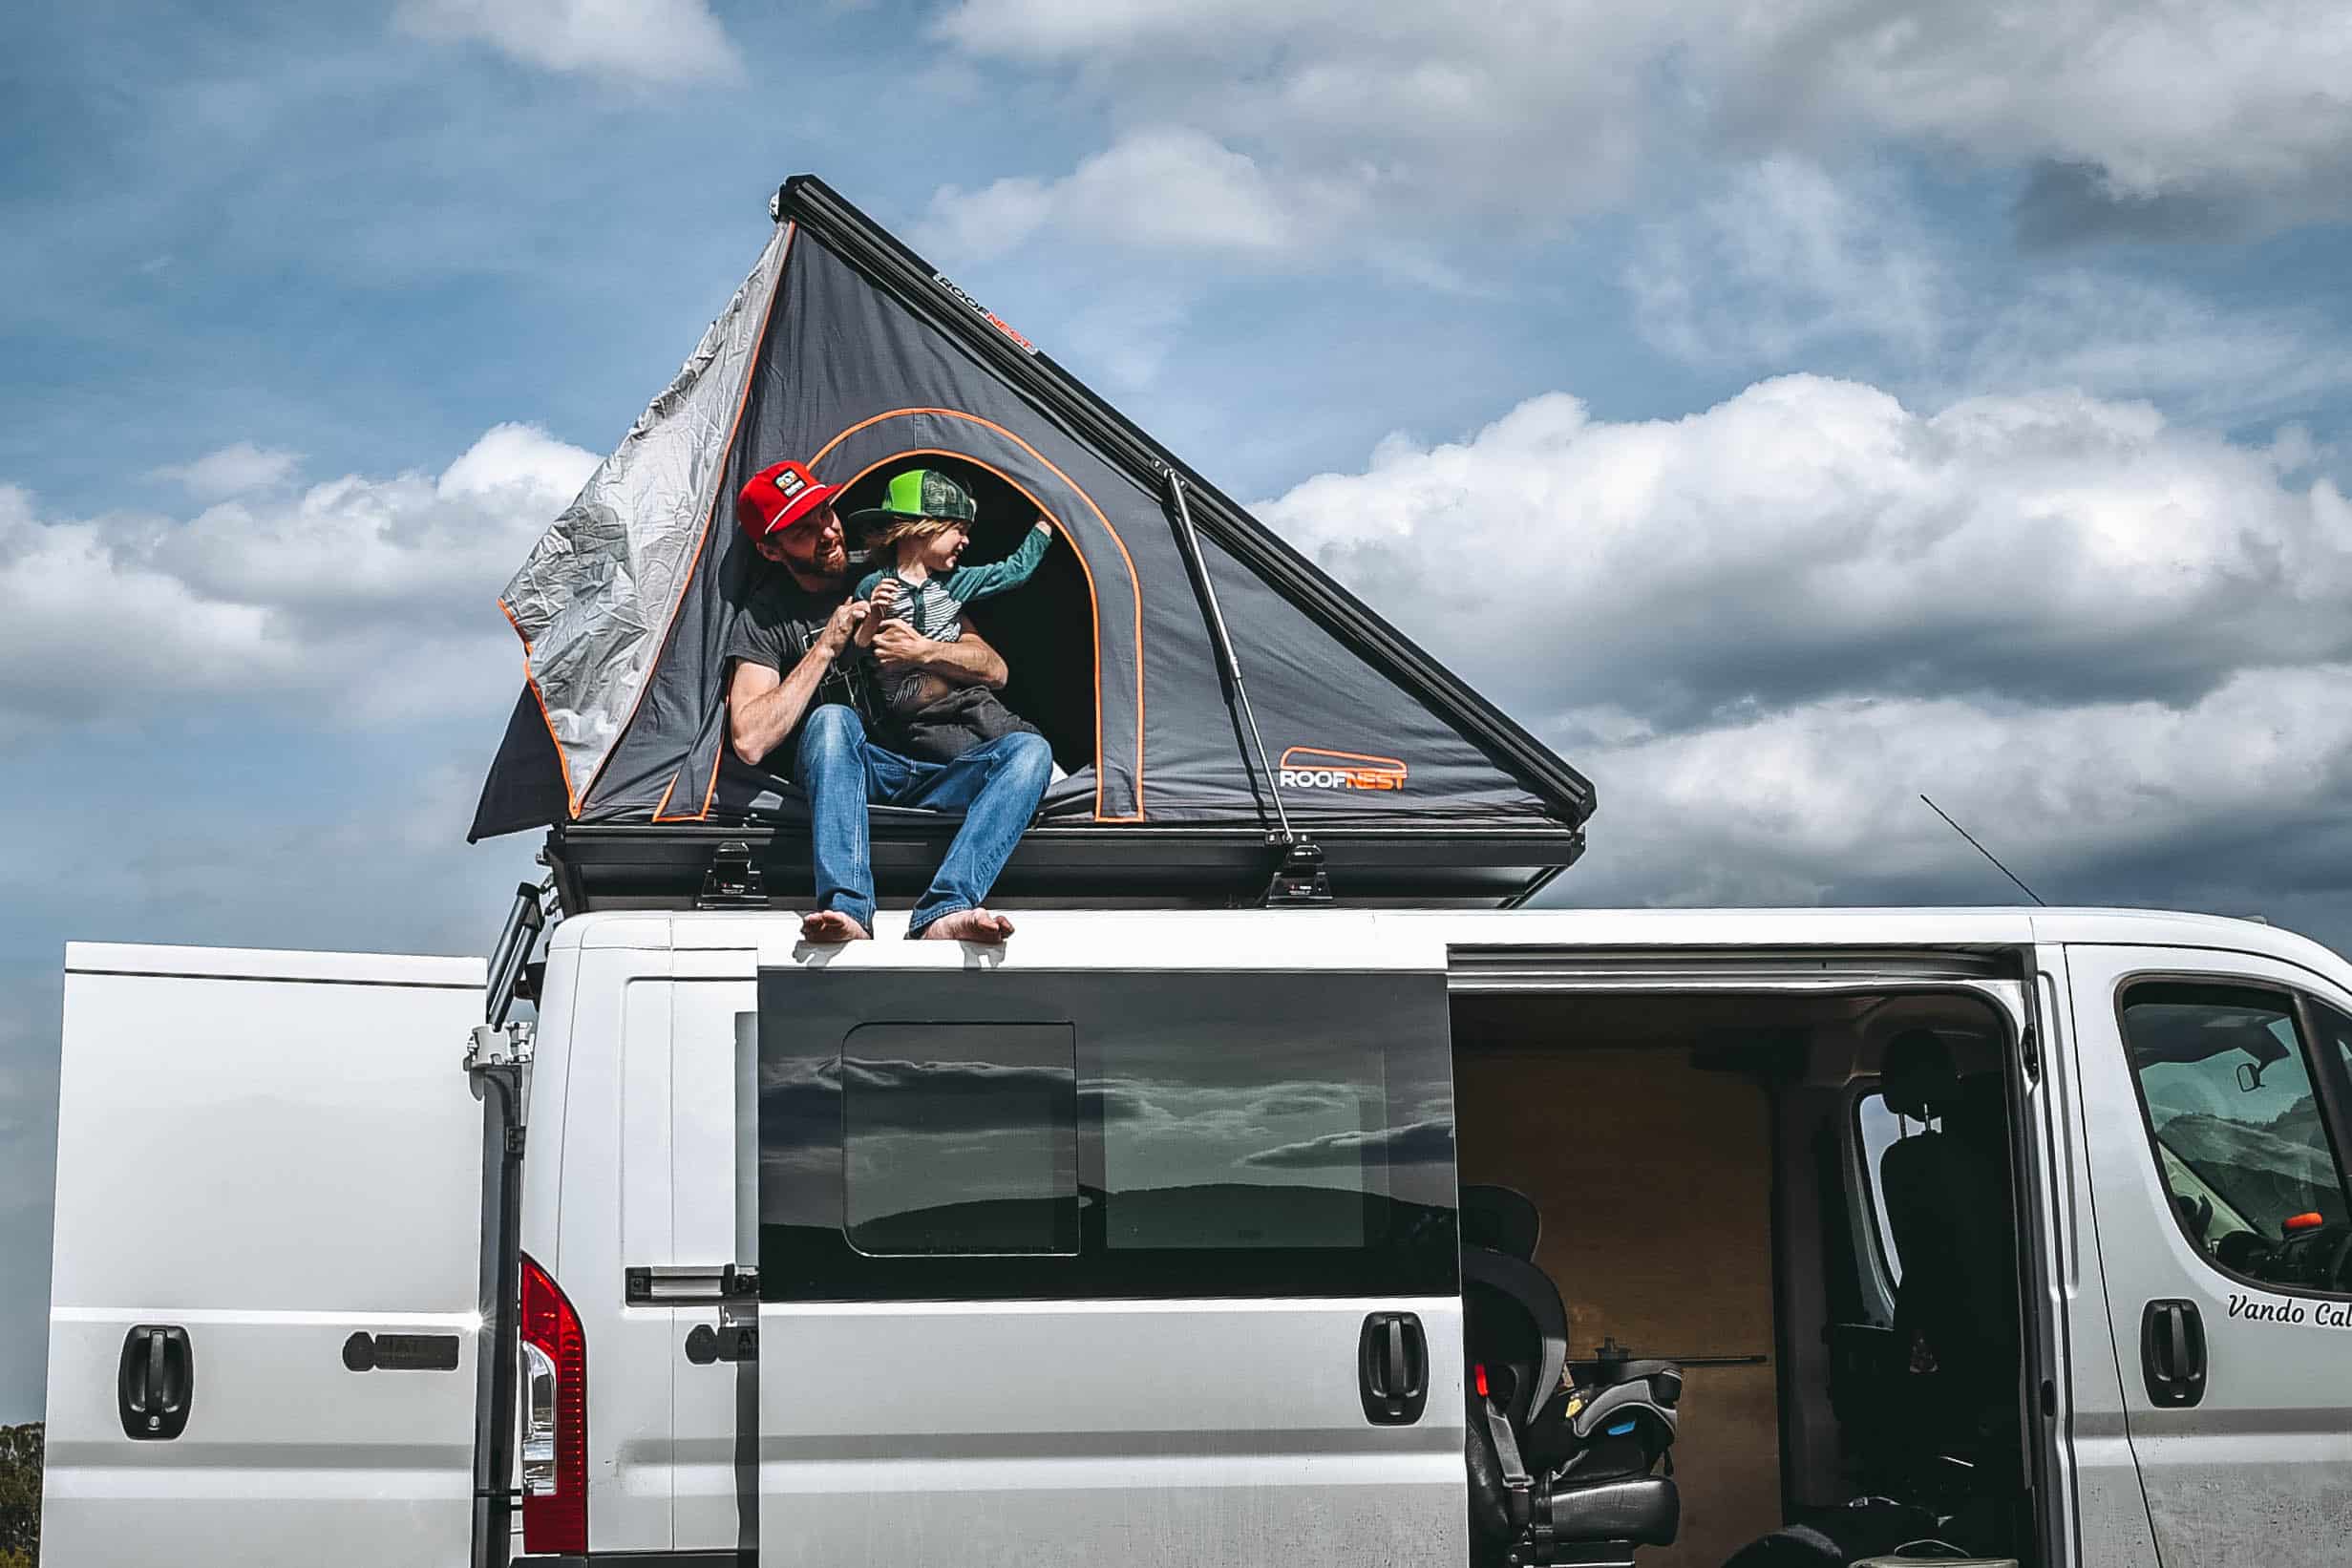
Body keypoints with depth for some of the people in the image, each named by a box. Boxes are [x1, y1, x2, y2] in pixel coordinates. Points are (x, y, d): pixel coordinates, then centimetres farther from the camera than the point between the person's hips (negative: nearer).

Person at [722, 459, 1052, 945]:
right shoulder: (764, 617, 0)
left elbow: (993, 669, 11)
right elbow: (750, 741, -15)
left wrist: (925, 653, -10)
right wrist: (826, 648, -12)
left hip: (937, 776, 3)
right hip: (857, 776, -3)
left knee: (1028, 750, -25)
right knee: (831, 719, -35)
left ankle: (944, 913, -46)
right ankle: (848, 911, -50)